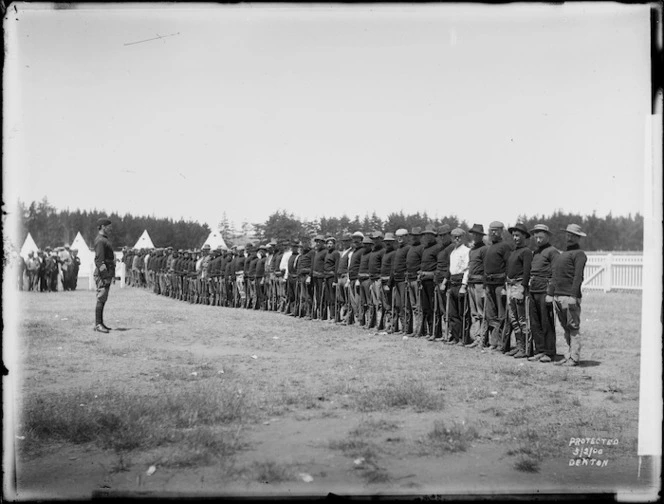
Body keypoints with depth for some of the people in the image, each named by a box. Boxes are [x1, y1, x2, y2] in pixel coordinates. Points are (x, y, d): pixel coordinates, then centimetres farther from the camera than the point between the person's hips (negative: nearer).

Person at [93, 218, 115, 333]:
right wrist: (105, 275, -23)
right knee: (101, 299, -10)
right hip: (102, 274, -10)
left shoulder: (104, 240, 20)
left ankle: (100, 323, 15)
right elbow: (99, 260, -19)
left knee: (103, 299, 11)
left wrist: (111, 274, 21)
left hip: (107, 273, 10)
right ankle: (98, 325, -10)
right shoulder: (100, 240, -13)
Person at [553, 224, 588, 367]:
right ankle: (568, 356, 16)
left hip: (570, 297, -8)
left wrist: (573, 296, -20)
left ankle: (574, 358, -2)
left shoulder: (579, 254, -4)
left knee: (573, 328, -5)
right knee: (566, 328, 11)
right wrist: (552, 294, 16)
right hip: (558, 296, 8)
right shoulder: (563, 253, 22)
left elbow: (578, 276, -13)